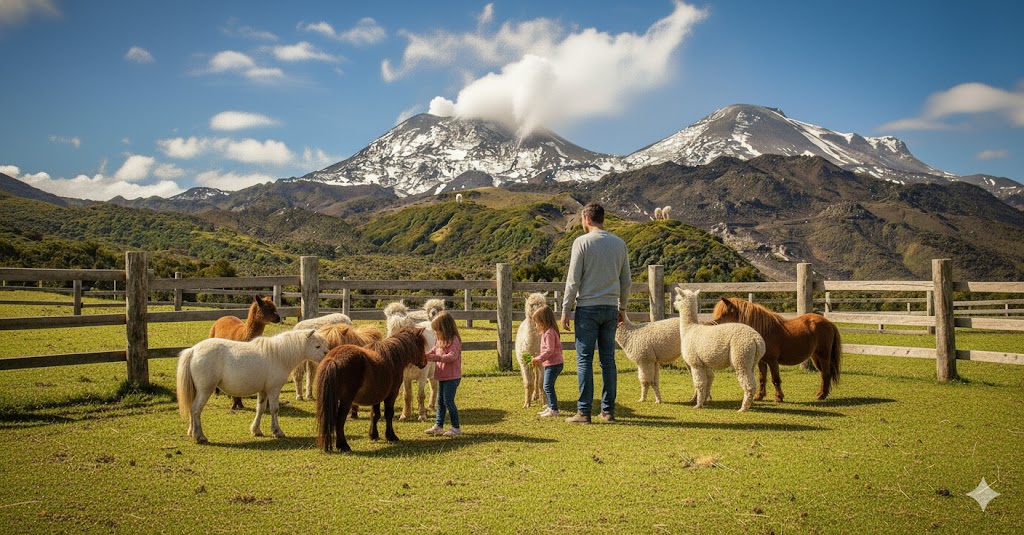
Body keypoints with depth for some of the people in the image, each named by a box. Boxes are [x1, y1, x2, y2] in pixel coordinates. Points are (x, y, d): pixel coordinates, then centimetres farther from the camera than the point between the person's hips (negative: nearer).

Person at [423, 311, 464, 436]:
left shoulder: (453, 341, -16)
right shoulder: (439, 341, 12)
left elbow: (452, 356, -26)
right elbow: (433, 351, 18)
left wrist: (438, 357, -36)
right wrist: (426, 356, 0)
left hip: (452, 377, -9)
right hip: (442, 376, 9)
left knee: (448, 401, -7)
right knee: (440, 401, 15)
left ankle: (456, 427, 2)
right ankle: (438, 426, 24)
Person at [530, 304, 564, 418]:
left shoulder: (549, 333, -18)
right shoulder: (547, 332, 17)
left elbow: (550, 350, -23)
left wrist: (539, 359, -18)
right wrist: (540, 359, 14)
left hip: (553, 364, -11)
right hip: (550, 364, 11)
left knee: (548, 386, -11)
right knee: (547, 387, 17)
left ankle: (554, 409, -10)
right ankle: (550, 407, 25)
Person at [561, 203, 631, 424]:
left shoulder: (582, 242, -7)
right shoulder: (619, 244, 9)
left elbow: (573, 280, -8)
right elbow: (626, 281, 13)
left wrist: (565, 309, -3)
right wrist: (622, 308, 22)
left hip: (587, 308, -5)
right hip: (611, 308, 5)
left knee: (584, 360, -2)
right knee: (608, 359, 9)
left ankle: (584, 411, -2)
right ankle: (608, 410, 11)